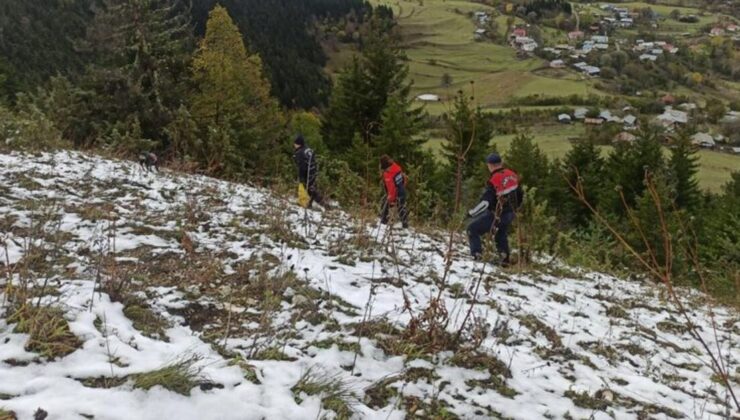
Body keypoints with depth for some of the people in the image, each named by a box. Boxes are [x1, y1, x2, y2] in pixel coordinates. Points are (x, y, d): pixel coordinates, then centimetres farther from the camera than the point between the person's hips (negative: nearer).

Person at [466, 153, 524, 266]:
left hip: (496, 216, -7)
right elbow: (520, 195, 10)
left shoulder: (494, 181, -24)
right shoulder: (512, 175, -2)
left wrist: (471, 212, -14)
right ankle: (505, 259, 30)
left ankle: (477, 255, -4)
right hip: (510, 214, 7)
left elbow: (485, 203, -27)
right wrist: (514, 208, 27)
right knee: (501, 234, 30)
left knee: (472, 228, 4)